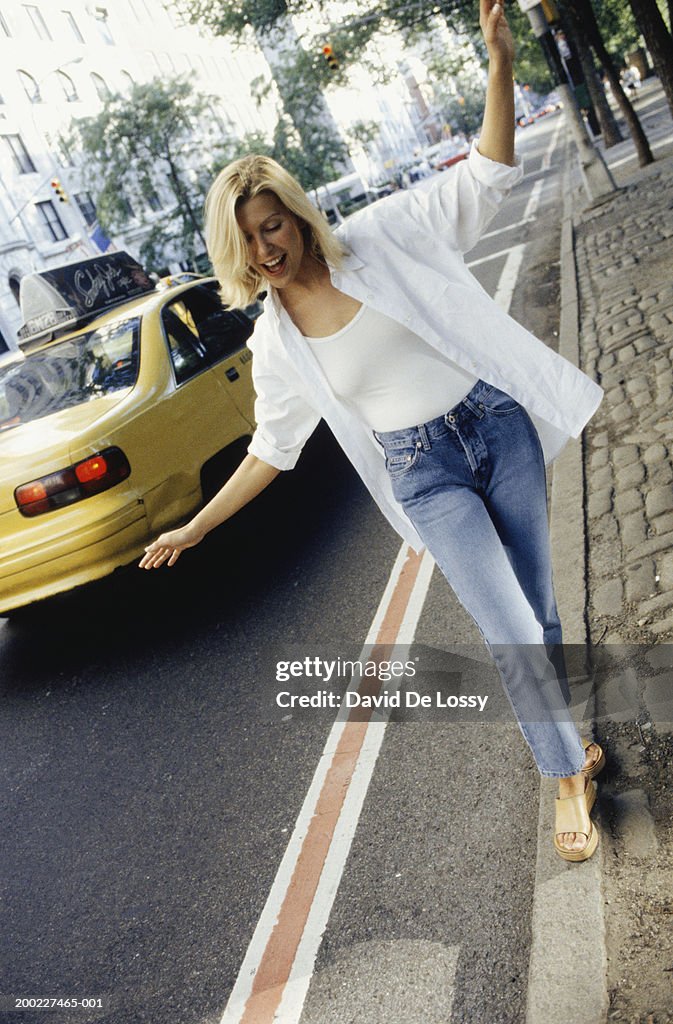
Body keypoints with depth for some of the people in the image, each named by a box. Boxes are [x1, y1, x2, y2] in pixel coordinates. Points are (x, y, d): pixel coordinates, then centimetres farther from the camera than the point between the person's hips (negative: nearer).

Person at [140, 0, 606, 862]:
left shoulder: (381, 236, -5)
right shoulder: (274, 344, -3)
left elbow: (485, 175, -3)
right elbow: (272, 449, 6)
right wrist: (194, 529, 6)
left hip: (500, 426, 1)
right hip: (426, 476, 0)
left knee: (537, 613, 9)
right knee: (510, 632, -7)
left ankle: (559, 735, 37)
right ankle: (568, 773, 18)